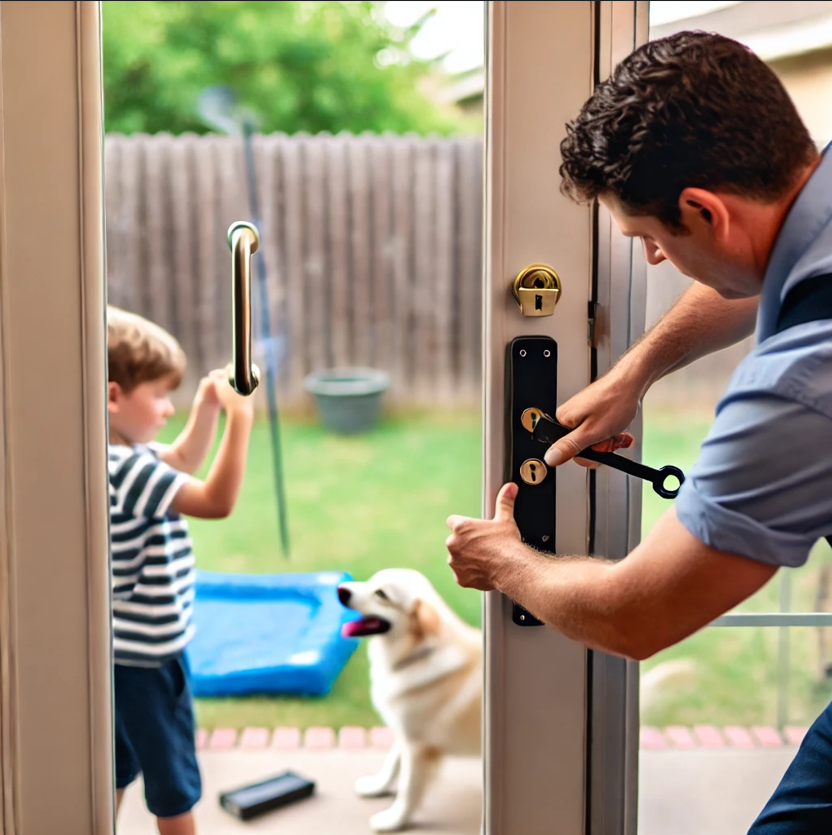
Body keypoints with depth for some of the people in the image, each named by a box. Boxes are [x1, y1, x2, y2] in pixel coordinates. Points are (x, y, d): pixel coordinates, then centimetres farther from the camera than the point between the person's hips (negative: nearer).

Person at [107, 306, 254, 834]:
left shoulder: (123, 455, 3)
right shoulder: (127, 469, -27)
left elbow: (183, 462, 20)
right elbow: (217, 500, -30)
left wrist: (208, 406, 8)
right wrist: (240, 419, -27)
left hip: (120, 650, 10)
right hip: (148, 655, -10)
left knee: (117, 769, 23)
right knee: (174, 786, 8)